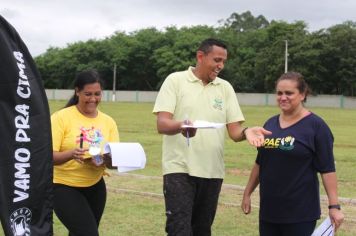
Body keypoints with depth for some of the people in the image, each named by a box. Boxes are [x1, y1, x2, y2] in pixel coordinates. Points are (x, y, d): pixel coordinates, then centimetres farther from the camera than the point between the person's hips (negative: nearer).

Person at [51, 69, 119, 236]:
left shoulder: (108, 122, 2)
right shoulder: (61, 117, -12)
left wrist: (108, 159, -24)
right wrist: (72, 154, -35)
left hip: (95, 186, 5)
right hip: (64, 187, -5)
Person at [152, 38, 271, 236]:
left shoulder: (225, 88, 9)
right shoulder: (175, 80, -2)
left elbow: (234, 131, 5)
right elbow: (162, 124, -12)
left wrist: (247, 132, -18)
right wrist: (181, 126, -34)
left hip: (212, 171, 5)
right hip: (179, 169, -4)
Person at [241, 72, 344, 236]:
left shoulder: (315, 126, -7)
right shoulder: (270, 124, 9)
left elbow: (327, 168, -10)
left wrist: (334, 205, -14)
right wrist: (247, 193, 17)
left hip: (300, 213, -5)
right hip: (269, 209, 6)